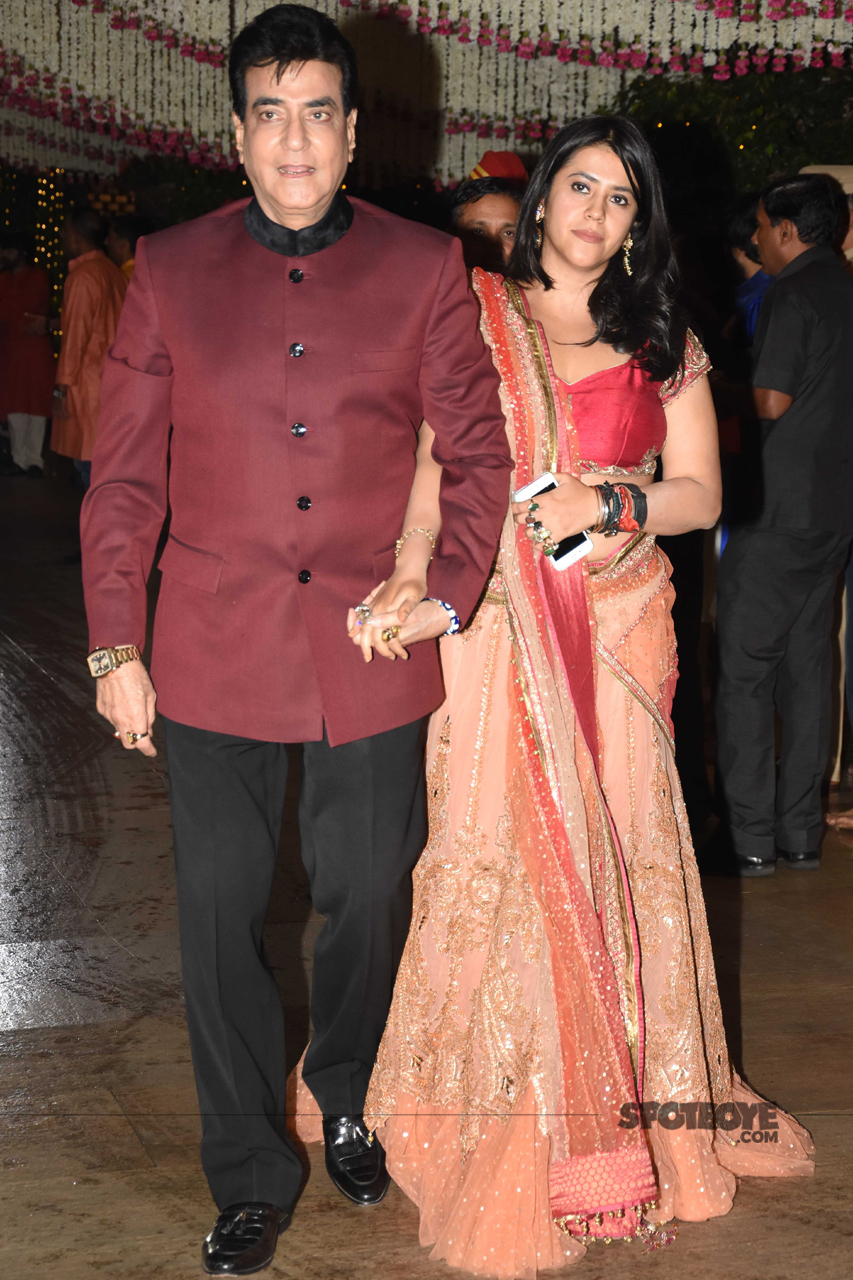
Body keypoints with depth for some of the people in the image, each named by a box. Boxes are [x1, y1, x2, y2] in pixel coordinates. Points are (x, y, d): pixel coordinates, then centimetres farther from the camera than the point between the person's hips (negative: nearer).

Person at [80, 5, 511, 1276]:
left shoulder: (424, 267, 2)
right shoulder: (171, 269, 3)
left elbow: (479, 447, 7)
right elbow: (124, 476, 4)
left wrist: (451, 591, -5)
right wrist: (115, 647, 0)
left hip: (373, 652, 0)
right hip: (216, 657, 0)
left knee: (369, 899, 12)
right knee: (222, 911, 5)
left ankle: (347, 1108, 40)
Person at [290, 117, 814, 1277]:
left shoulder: (662, 340, 12)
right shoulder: (470, 315, 7)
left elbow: (701, 491, 9)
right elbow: (432, 460, -3)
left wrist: (611, 503, -10)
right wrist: (412, 570, -19)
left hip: (618, 626, 2)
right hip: (495, 619, -2)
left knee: (614, 854, 3)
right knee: (497, 860, -3)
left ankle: (616, 1114, 17)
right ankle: (502, 1143, 9)